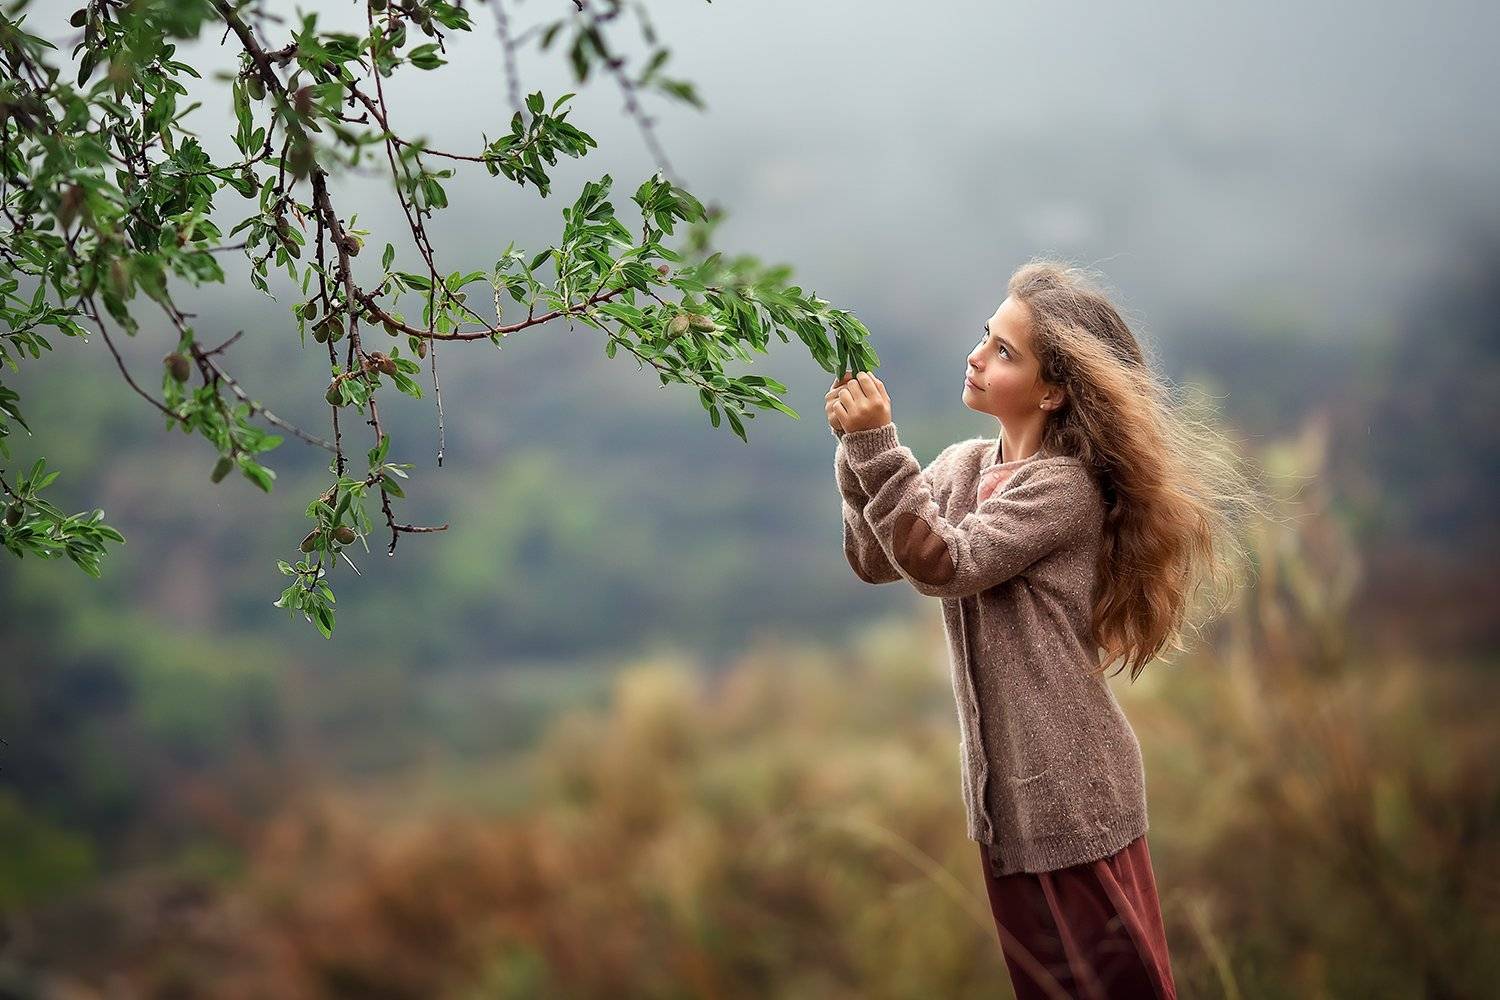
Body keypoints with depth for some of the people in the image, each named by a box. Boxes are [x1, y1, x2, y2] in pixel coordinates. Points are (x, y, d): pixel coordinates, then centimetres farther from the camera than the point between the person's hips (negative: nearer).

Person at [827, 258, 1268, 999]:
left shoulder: (1064, 486, -16)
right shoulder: (964, 465, 7)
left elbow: (944, 564, -24)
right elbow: (875, 560, 1)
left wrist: (876, 447, -27)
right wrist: (856, 450, -13)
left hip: (1071, 791, -8)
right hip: (1003, 781, 8)